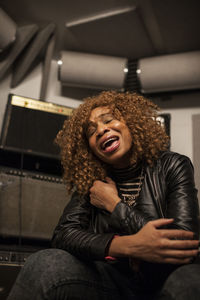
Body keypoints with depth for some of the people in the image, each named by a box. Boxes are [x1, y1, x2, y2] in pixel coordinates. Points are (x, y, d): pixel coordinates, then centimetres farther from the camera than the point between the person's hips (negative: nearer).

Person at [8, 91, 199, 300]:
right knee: (45, 263, -27)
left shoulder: (172, 166, -6)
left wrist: (114, 205, -12)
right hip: (110, 280, 0)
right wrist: (127, 245, -29)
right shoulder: (90, 182, 1)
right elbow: (62, 235, -12)